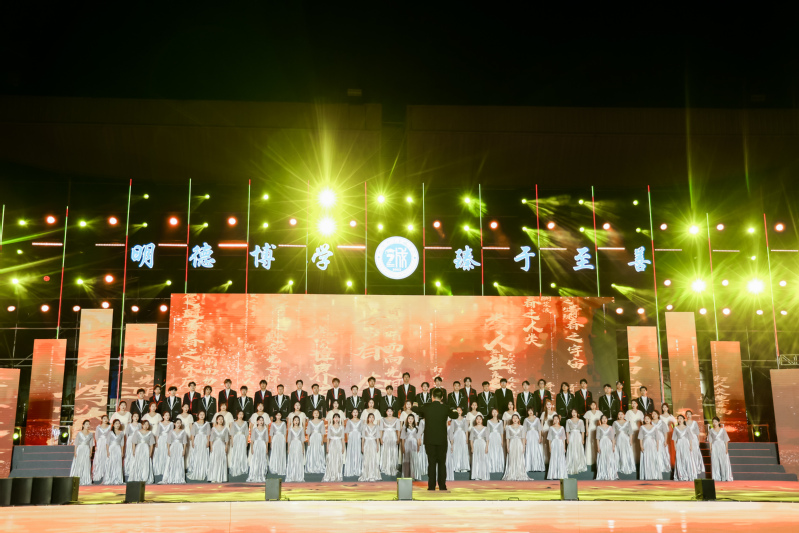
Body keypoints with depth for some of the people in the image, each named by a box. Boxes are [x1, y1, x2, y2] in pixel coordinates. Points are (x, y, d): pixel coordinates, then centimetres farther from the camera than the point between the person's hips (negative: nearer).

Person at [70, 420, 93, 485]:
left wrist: (90, 452, 4)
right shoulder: (79, 433, 2)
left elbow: (91, 444, 10)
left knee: (86, 465, -3)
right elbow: (76, 443, 2)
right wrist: (75, 452, -5)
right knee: (77, 465, -6)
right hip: (79, 449, -2)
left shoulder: (90, 434, 8)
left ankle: (85, 481, 0)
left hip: (87, 450, 2)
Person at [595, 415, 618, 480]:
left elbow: (613, 438, 7)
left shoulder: (610, 428, 9)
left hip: (609, 444, 1)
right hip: (602, 444, -1)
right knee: (602, 460, -2)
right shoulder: (599, 427, 6)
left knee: (610, 460, -5)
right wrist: (598, 447, -6)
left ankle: (610, 476, -1)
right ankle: (603, 476, 1)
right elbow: (597, 438, 2)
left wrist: (613, 446, -3)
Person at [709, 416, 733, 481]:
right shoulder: (711, 431, 9)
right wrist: (710, 449, 0)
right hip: (714, 447, 1)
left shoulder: (723, 430, 7)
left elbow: (726, 440, 5)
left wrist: (726, 448, -3)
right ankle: (716, 477, -1)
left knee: (724, 462, -7)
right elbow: (710, 441, 8)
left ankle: (725, 477, -2)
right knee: (715, 463, -4)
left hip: (722, 447, -1)